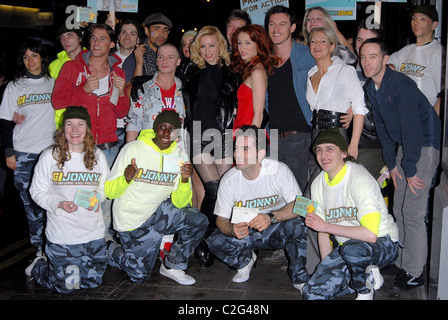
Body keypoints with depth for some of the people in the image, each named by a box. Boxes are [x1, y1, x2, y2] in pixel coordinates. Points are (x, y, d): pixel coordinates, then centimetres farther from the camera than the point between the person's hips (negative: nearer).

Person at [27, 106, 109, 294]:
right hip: (61, 234, -3)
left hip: (94, 231, 4)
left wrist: (97, 197, -10)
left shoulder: (97, 156, 3)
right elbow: (37, 192, -3)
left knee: (93, 282, 12)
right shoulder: (50, 156, -7)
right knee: (65, 287, 4)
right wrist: (59, 204, -20)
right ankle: (38, 266, 33)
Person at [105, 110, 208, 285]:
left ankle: (172, 265, 5)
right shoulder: (132, 149, -16)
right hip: (132, 220, -3)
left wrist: (185, 180, -26)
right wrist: (126, 179, -35)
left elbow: (179, 203, -8)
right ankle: (108, 247, 30)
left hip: (159, 210, 4)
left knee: (198, 221, -16)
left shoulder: (180, 154, -6)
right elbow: (109, 192, -15)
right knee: (139, 275, 2)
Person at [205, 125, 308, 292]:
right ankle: (245, 260, 12)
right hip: (246, 232, 3)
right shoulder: (229, 180, -14)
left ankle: (299, 277, -8)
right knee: (215, 242, -22)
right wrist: (233, 229, -35)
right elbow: (221, 219, -10)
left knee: (297, 225, -34)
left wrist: (271, 217, -43)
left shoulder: (279, 170, -21)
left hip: (277, 230, -2)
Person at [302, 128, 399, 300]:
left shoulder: (359, 179, -22)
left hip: (383, 244, -6)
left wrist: (325, 225, -25)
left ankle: (365, 291, -7)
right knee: (311, 293, -10)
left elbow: (370, 234, -32)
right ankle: (368, 277, 11)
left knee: (351, 247, -40)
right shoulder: (318, 184, 1)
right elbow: (323, 233, 6)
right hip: (344, 245, 6)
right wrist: (327, 271, -1)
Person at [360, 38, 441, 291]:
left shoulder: (401, 84, -23)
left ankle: (415, 273, 4)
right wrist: (391, 163, 9)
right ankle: (402, 263, 25)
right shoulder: (371, 88, 3)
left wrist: (410, 169, -21)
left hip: (426, 144, -8)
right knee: (399, 209, 11)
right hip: (404, 144, 8)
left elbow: (413, 128, -25)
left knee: (413, 212, -9)